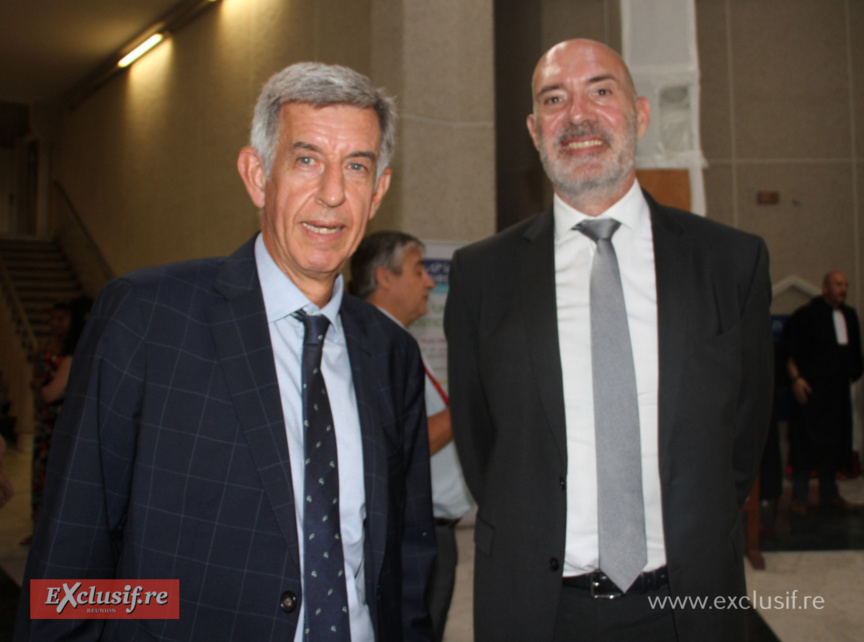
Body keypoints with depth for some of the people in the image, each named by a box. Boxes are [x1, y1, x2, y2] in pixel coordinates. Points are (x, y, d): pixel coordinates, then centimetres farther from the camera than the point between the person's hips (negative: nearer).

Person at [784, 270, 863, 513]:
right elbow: (789, 350, -10)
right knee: (806, 441, -3)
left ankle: (829, 495, 23)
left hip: (838, 390, 7)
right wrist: (796, 378, -16)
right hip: (811, 390, -7)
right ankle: (800, 497, 6)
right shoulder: (806, 315, -8)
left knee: (834, 443, 11)